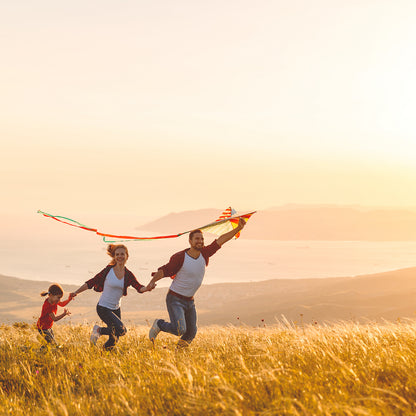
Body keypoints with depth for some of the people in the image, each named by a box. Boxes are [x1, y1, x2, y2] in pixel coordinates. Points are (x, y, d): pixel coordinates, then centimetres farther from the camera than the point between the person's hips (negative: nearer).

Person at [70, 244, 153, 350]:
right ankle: (99, 330, 2)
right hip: (103, 308, -5)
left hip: (116, 309, 5)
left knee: (113, 340, 7)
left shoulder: (128, 275, 0)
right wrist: (76, 292, -15)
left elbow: (139, 288, -12)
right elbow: (91, 283, -7)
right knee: (121, 330, -21)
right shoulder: (108, 270, -10)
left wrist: (147, 288, -34)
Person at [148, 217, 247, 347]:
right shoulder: (180, 257, -17)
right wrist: (153, 281, -28)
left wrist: (238, 228, -9)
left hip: (189, 301, 6)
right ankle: (159, 324, 6)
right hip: (175, 299, -6)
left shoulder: (204, 253, -3)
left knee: (191, 333, 11)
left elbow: (220, 240, -3)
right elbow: (165, 270, -12)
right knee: (179, 330, -20)